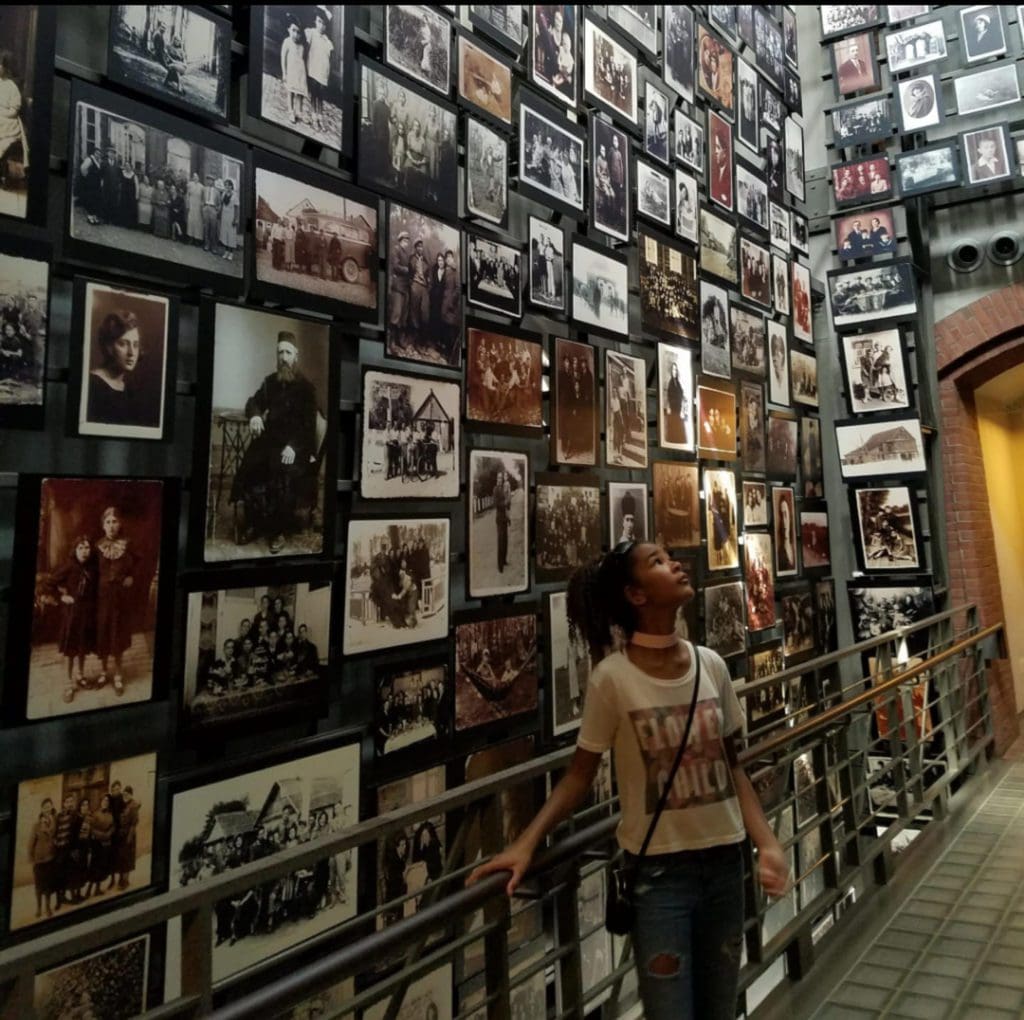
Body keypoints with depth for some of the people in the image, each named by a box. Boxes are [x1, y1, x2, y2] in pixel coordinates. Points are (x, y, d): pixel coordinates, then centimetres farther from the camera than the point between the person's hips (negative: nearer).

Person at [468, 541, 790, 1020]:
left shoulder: (712, 665, -4)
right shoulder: (613, 677, -17)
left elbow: (731, 766, 6)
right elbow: (580, 773, -9)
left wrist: (766, 842, -6)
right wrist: (526, 843, -19)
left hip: (725, 859, 5)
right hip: (659, 869, -4)